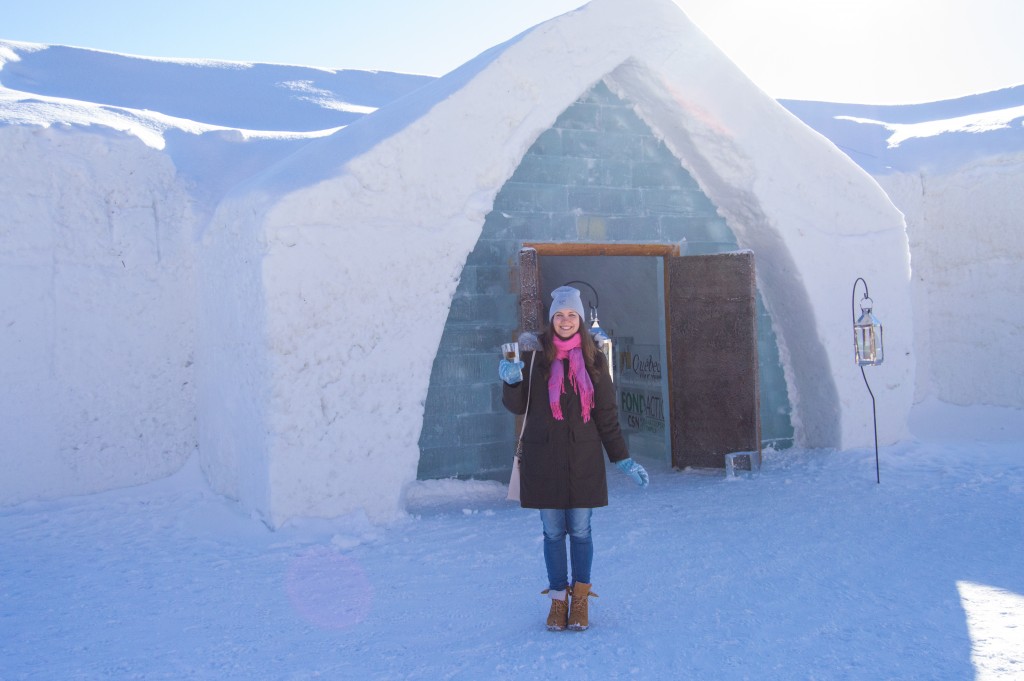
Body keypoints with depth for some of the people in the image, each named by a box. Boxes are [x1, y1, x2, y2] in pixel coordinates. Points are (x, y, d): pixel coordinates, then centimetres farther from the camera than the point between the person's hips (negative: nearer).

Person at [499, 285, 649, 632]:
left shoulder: (593, 360, 4)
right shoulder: (535, 355, 1)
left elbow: (606, 414, 7)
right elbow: (517, 405, 1)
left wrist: (623, 459, 5)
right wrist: (511, 380, -20)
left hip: (583, 458, 0)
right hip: (543, 457, 0)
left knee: (580, 530, 3)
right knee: (553, 531, 6)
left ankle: (580, 598, 17)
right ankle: (558, 599, 18)